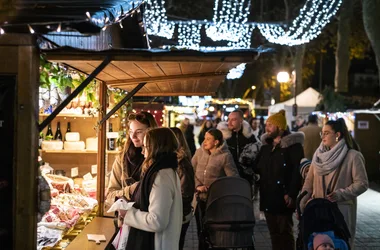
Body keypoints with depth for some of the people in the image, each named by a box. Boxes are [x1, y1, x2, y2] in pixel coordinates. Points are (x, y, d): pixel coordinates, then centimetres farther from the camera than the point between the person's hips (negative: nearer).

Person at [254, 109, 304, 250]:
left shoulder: (293, 145, -9)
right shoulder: (266, 144, 14)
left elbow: (297, 171, -15)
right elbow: (258, 167, 17)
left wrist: (291, 194, -19)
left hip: (283, 197, -7)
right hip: (268, 197, 7)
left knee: (285, 232, 2)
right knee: (274, 232, 13)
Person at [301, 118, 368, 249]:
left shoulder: (353, 156, -7)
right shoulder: (319, 154, 8)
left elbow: (362, 183, -9)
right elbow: (309, 182, 9)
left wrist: (340, 194, -20)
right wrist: (302, 205, 3)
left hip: (341, 209, -4)